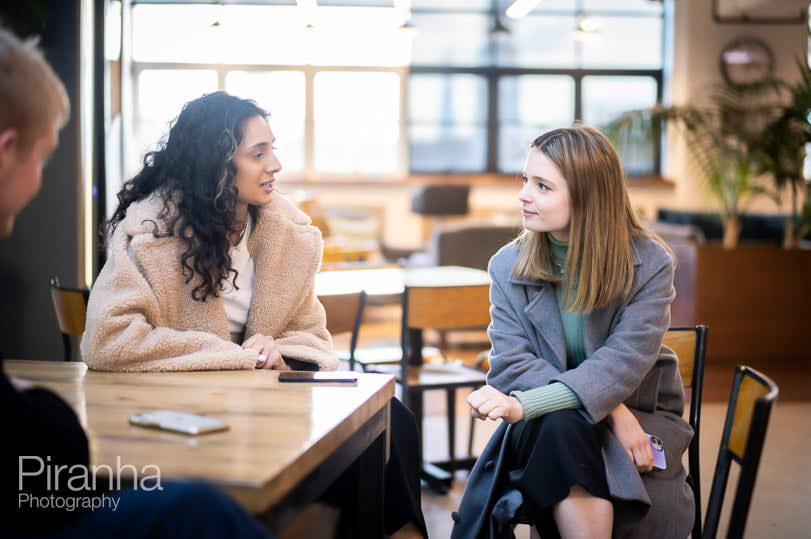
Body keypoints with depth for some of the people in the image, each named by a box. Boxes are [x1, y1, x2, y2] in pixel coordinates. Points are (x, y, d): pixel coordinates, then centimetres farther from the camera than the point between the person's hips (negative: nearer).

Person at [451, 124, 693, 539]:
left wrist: (525, 404, -34)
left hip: (639, 417, -1)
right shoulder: (508, 265, 0)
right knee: (559, 426, -34)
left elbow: (623, 362, -19)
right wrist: (610, 408, -23)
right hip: (543, 426, 1)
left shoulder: (649, 263, -8)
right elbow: (511, 362, -9)